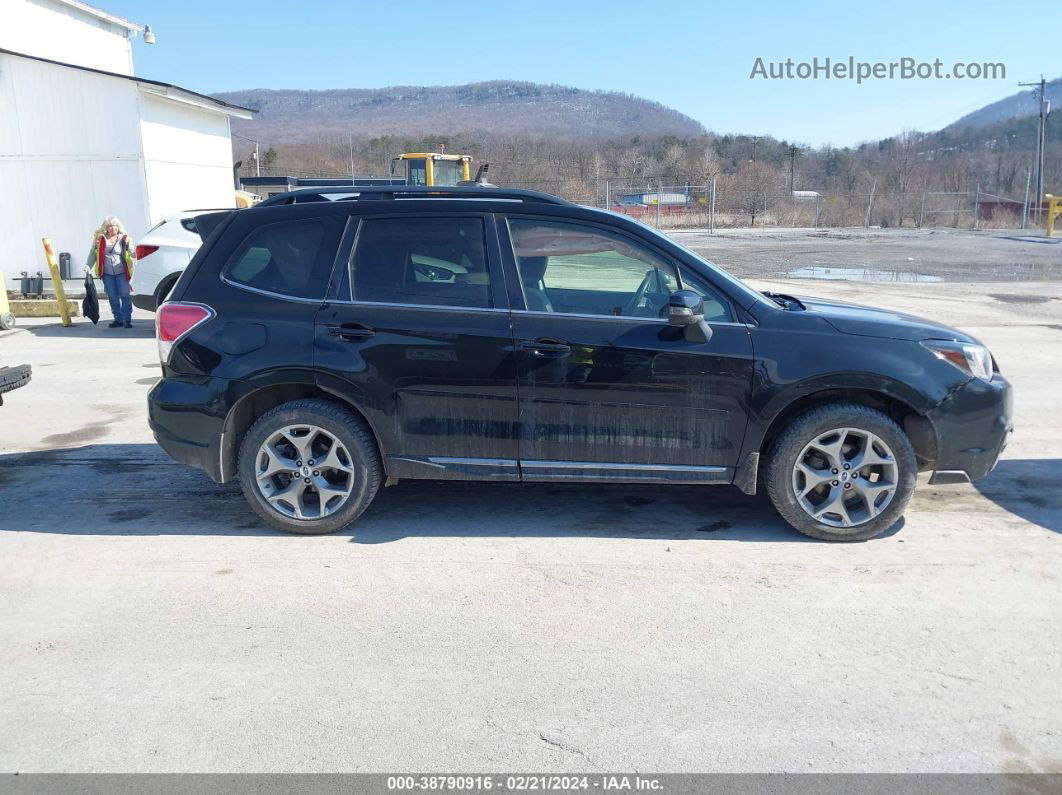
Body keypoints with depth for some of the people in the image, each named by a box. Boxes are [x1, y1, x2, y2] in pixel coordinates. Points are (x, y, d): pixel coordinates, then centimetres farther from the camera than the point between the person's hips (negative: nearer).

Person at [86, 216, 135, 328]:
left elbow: (133, 253, -1)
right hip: (107, 273, 2)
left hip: (121, 272, -2)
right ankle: (118, 319, 14)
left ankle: (127, 319, 2)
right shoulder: (100, 239, 8)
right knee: (112, 297, 5)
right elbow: (93, 254, 13)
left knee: (125, 295, -5)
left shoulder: (124, 239, 3)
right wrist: (88, 266, 3)